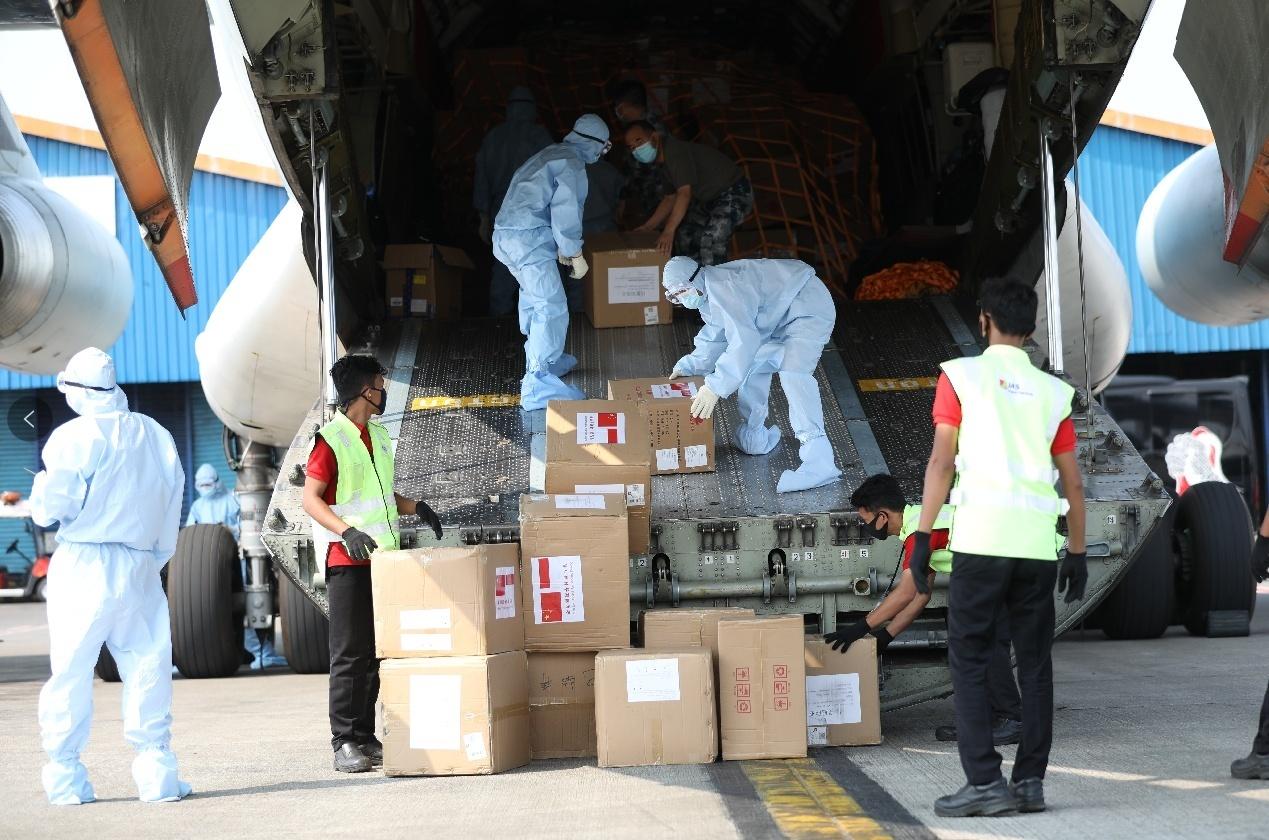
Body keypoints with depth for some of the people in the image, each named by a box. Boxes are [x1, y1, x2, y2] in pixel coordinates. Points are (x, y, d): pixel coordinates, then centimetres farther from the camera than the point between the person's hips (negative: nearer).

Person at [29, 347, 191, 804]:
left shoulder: (77, 435, -5)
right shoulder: (157, 436, 10)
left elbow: (51, 507, -9)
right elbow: (171, 513, 13)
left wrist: (40, 485, 13)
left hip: (83, 565, -3)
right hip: (140, 566, 3)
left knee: (70, 671, 3)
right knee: (147, 668, 5)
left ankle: (65, 778, 6)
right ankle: (156, 774, 1)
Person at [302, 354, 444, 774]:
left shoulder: (379, 435, 16)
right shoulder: (330, 439, -9)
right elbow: (311, 499, -13)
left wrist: (415, 507, 9)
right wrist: (348, 531, -27)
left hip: (383, 557, 8)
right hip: (347, 559, -8)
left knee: (375, 651, 9)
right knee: (349, 653, -7)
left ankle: (366, 737, 14)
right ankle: (345, 742, -4)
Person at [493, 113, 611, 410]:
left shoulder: (549, 155, 22)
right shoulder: (573, 166, -8)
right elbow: (565, 215, -15)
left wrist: (561, 249, 30)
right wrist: (575, 254, -3)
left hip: (505, 236, 10)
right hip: (529, 240, -10)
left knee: (534, 299, 27)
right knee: (552, 308, -11)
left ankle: (545, 360, 42)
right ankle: (538, 385, -16)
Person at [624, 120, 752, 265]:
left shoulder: (675, 151, -24)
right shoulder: (666, 156, 8)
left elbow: (684, 193, -33)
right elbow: (671, 198, 14)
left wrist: (669, 231, -38)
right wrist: (647, 227, 10)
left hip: (734, 193, -11)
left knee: (710, 242, -26)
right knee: (685, 236, 14)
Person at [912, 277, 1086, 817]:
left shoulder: (961, 376, 3)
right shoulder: (1052, 392, 12)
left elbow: (941, 462, -4)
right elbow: (1072, 483, 12)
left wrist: (923, 537, -2)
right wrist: (1077, 554, 19)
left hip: (981, 537, -3)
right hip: (1038, 544, 3)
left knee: (970, 660, 1)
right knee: (1034, 663, 10)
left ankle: (984, 783, -6)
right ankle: (1030, 782, 8)